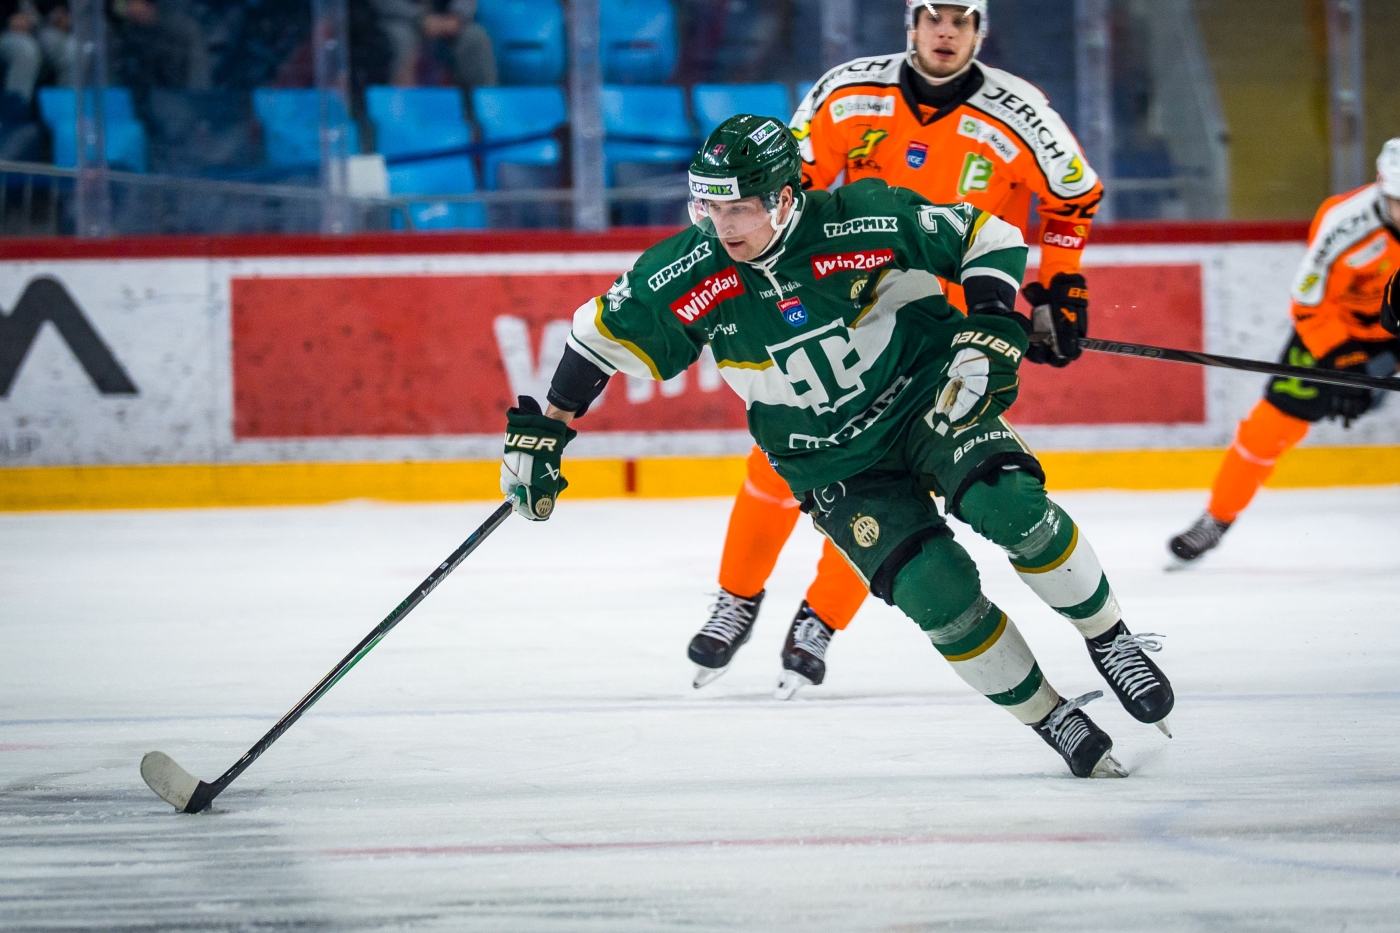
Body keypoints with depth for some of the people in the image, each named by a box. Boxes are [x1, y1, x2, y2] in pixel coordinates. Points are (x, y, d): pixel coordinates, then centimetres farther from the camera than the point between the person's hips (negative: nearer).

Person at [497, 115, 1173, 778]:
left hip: (925, 392, -1)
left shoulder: (862, 223, -21)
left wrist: (988, 335, -22)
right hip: (832, 463, 1)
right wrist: (540, 433, 1)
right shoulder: (683, 279, -15)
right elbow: (600, 335, 1)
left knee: (1009, 506, -28)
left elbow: (990, 238, -10)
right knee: (935, 590, -18)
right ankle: (1055, 723, -3)